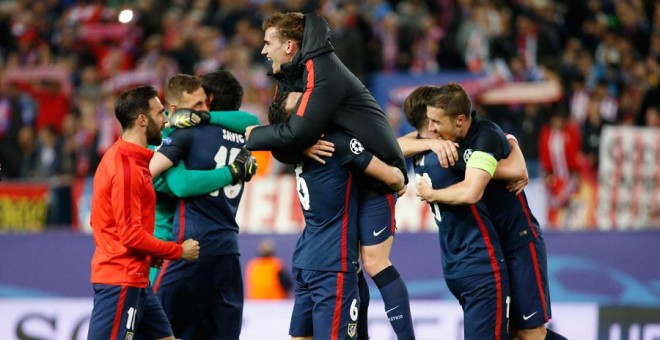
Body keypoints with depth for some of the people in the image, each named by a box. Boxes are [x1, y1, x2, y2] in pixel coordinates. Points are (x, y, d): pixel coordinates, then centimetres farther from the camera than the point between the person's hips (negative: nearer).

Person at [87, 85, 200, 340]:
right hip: (120, 281, -11)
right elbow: (131, 235, -19)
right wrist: (179, 251, -8)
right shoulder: (126, 167, -16)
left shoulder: (131, 159, 15)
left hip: (135, 280, 11)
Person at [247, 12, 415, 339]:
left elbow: (297, 132, -31)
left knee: (373, 262, -12)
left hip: (376, 170, -10)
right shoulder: (289, 75, 8)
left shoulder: (323, 72, -22)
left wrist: (254, 136, -14)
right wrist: (301, 146, -21)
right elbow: (286, 133, 2)